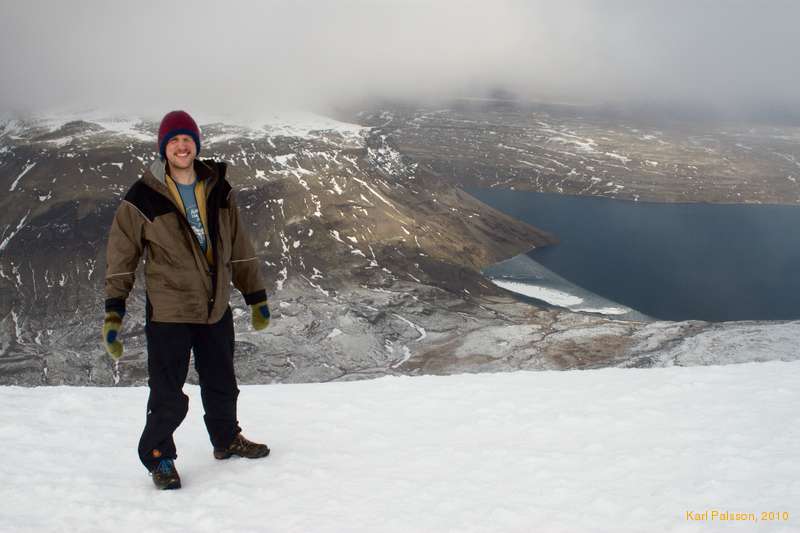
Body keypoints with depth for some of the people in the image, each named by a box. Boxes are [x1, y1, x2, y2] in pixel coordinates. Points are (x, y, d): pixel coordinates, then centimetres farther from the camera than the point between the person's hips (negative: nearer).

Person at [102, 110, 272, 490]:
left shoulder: (218, 191, 3)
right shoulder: (143, 198, -10)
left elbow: (239, 250, 10)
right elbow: (120, 260, -5)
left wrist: (257, 298, 11)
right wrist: (113, 314, -9)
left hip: (216, 310, 4)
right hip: (168, 313, -4)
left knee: (222, 386, 19)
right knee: (169, 397, -2)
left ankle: (227, 440, 42)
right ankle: (158, 455, 22)